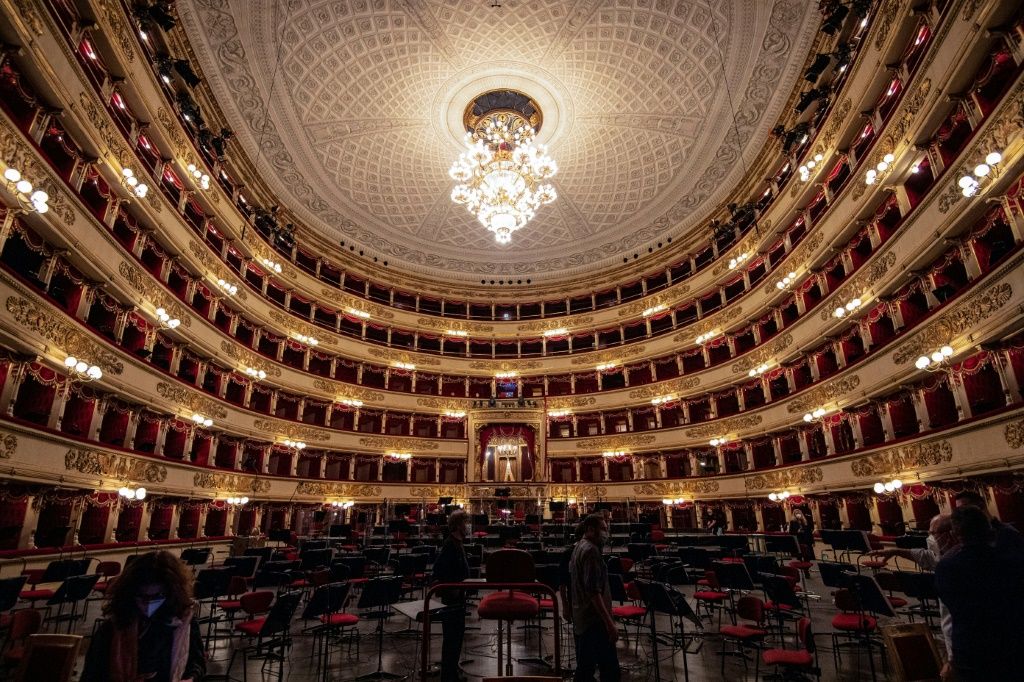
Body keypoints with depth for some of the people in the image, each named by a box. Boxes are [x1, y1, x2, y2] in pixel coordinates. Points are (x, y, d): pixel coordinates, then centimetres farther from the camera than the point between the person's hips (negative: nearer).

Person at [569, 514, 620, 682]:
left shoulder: (578, 547, 13)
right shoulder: (591, 550, -18)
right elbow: (593, 591, -24)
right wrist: (609, 622, -24)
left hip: (581, 618, 10)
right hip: (595, 620, -10)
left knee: (584, 668, 14)